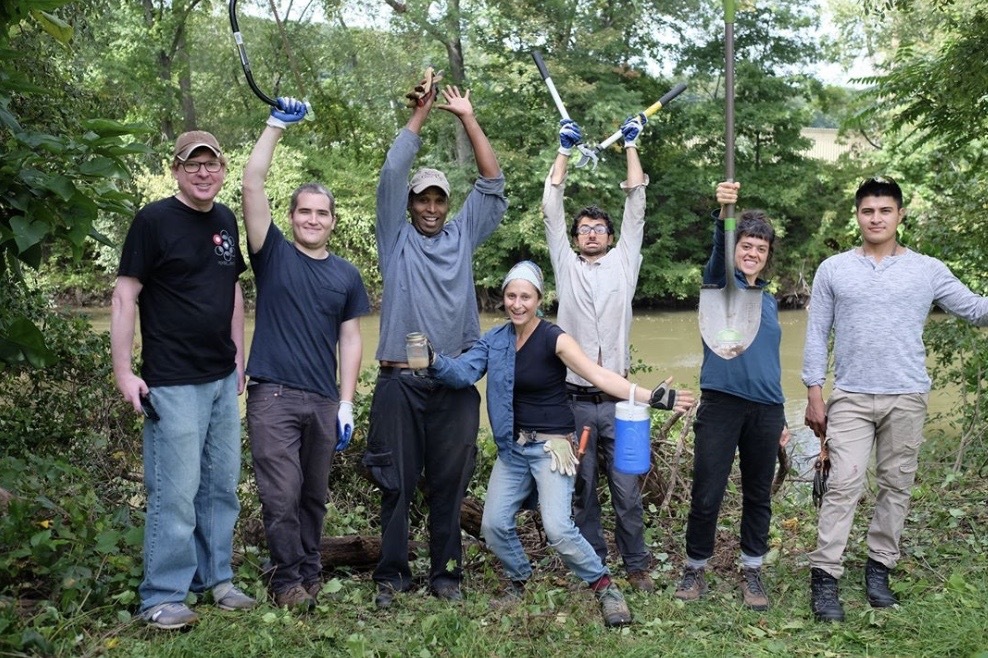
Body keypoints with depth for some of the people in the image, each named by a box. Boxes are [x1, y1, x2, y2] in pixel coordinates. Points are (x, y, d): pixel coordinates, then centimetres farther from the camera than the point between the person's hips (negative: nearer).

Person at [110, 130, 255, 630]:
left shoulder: (225, 221, 10)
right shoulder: (154, 220, -8)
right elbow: (125, 295, -10)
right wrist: (123, 371, -14)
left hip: (223, 379, 7)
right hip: (173, 382, -6)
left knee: (222, 485, 12)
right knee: (175, 491, -4)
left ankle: (216, 578, 25)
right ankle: (163, 596, 8)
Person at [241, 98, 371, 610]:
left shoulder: (346, 275, 10)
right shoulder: (273, 254, 2)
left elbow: (351, 341, 10)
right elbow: (252, 183, -6)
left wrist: (347, 403, 3)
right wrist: (277, 124, -8)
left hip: (324, 400, 3)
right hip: (273, 395, -3)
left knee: (313, 496, 13)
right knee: (282, 496, -3)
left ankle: (309, 569, 28)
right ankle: (288, 577, 12)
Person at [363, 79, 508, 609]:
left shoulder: (463, 236, 14)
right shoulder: (396, 238, 9)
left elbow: (492, 183, 9)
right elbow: (392, 173, 1)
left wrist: (468, 118, 5)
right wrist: (420, 114, 3)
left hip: (455, 382, 2)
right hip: (400, 380, -1)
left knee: (449, 483, 6)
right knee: (397, 483, 3)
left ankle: (446, 573, 16)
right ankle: (391, 574, 14)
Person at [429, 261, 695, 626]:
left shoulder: (553, 339, -13)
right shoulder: (495, 339, 2)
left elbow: (598, 375, -21)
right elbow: (464, 372, -9)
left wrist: (649, 397, -32)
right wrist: (434, 361, -29)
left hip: (552, 445, -5)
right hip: (513, 446, 5)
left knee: (557, 528, -18)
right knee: (494, 524, 1)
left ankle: (605, 586, 3)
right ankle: (519, 579, 28)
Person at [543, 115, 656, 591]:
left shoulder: (624, 263, 12)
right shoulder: (565, 265, 11)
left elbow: (636, 207, 10)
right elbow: (551, 209, 9)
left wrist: (631, 147, 12)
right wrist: (564, 151, 10)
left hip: (617, 400, 0)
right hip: (575, 401, 0)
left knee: (627, 490, 3)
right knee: (582, 490, 8)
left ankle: (636, 565, 16)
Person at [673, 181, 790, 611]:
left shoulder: (769, 301, 17)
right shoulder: (720, 283, 2)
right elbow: (718, 254, -21)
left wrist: (780, 416, 20)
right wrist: (724, 213, -41)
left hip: (766, 409, 5)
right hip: (721, 403, -5)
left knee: (759, 495, 11)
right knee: (706, 495, -1)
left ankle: (751, 572, 24)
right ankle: (695, 569, 16)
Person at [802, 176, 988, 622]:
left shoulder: (928, 271, 5)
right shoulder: (833, 270, 5)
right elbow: (817, 334, 4)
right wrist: (814, 394, -1)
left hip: (907, 398, 2)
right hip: (850, 397, -1)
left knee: (896, 486, 8)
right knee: (844, 485, -7)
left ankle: (879, 569, 19)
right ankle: (824, 578, -5)